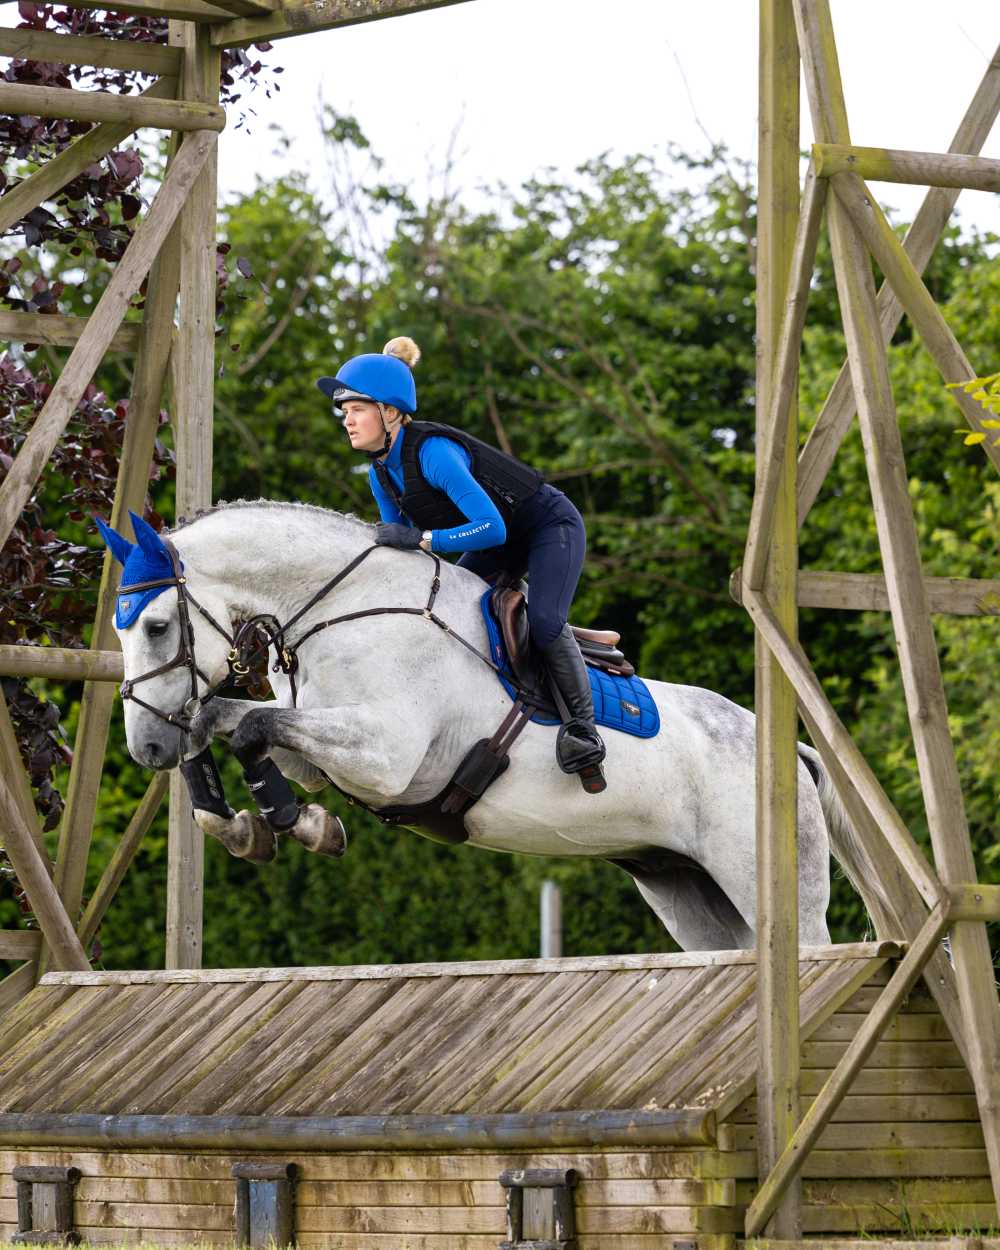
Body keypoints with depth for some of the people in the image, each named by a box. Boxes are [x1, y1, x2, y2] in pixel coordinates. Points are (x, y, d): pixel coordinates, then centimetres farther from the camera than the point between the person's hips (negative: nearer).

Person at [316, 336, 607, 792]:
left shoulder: (433, 452, -33)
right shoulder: (382, 473, -5)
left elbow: (492, 528, -38)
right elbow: (398, 545, 5)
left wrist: (422, 539, -42)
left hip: (550, 527, -9)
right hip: (500, 547, 9)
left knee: (544, 622, -29)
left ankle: (583, 727, -17)